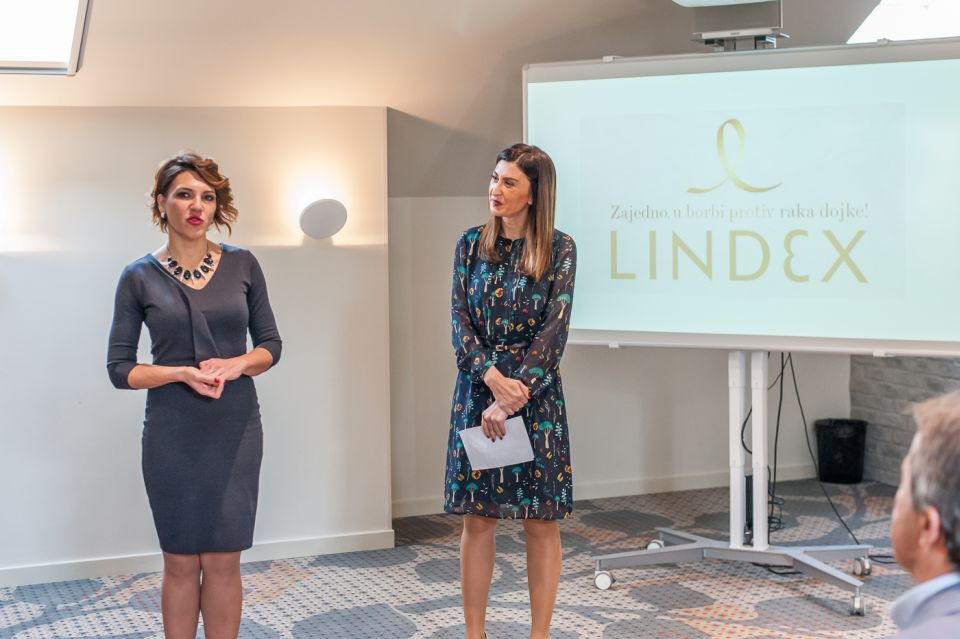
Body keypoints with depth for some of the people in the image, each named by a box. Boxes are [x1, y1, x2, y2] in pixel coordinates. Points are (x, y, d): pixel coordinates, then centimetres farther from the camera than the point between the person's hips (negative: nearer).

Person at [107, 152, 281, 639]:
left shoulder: (242, 265, 2)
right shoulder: (139, 278, -1)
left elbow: (270, 344, 8)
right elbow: (119, 367, -1)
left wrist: (236, 364, -13)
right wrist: (183, 373, -16)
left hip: (235, 430, 1)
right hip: (173, 434, -1)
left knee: (223, 561, 5)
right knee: (180, 562, 6)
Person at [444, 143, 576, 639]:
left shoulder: (559, 249, -3)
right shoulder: (471, 244, 6)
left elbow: (554, 330, -10)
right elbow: (461, 323, 0)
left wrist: (510, 400, -16)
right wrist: (494, 377, -16)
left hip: (536, 393, -2)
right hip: (477, 388, 2)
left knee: (541, 520, 2)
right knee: (478, 517, 4)